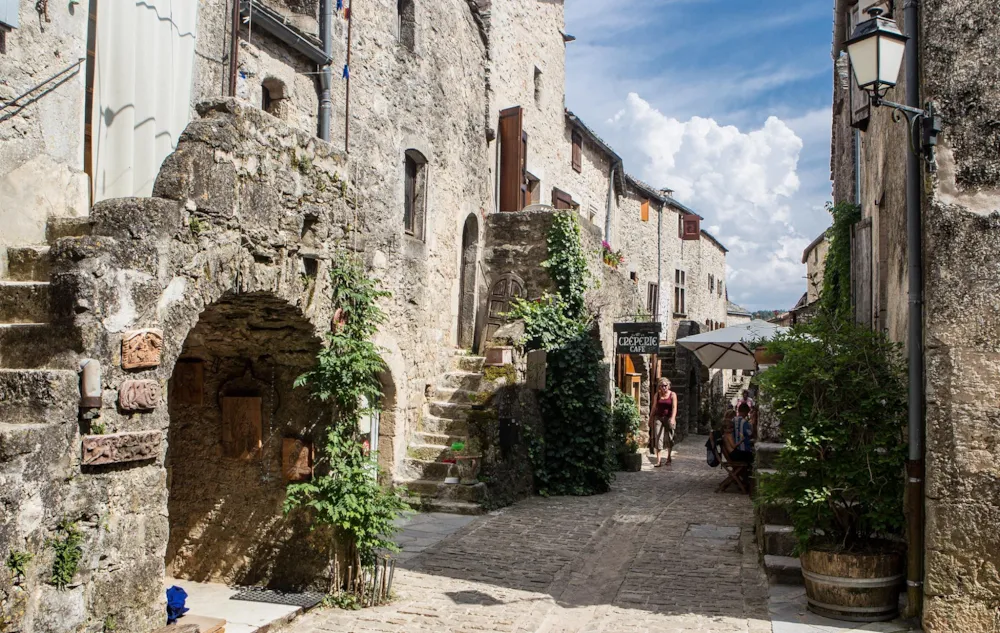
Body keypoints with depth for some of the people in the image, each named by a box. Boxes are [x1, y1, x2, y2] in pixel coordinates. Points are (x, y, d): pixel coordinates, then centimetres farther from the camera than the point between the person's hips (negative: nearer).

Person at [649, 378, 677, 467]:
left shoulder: (672, 395, -3)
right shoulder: (657, 395, 5)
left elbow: (674, 407, -13)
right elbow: (654, 408, 12)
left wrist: (673, 418, -25)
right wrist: (650, 419, 15)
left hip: (669, 418, -1)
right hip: (658, 418, 1)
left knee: (669, 439, 9)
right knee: (658, 438, -8)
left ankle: (668, 458, 30)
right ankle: (658, 461, -9)